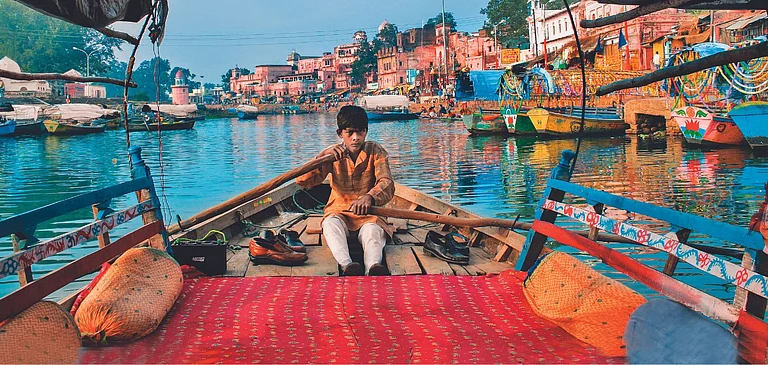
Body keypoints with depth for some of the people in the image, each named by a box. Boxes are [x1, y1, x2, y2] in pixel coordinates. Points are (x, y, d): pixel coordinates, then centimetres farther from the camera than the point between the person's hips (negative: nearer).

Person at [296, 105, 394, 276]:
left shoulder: (376, 151, -1)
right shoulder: (333, 154, 2)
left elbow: (387, 184, -18)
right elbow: (302, 181, -10)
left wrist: (369, 197, -42)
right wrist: (323, 156, -26)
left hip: (368, 212, -1)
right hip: (339, 211, 1)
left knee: (373, 229, -36)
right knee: (331, 223, -34)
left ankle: (373, 266, -66)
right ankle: (347, 265, -60)